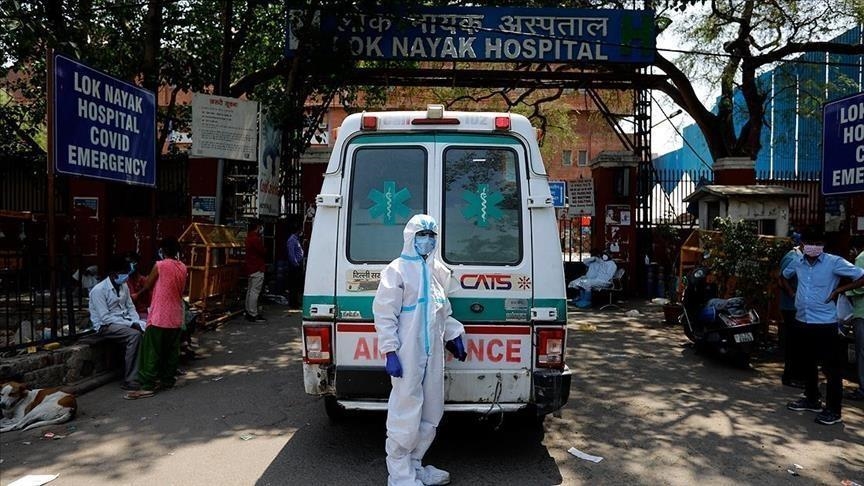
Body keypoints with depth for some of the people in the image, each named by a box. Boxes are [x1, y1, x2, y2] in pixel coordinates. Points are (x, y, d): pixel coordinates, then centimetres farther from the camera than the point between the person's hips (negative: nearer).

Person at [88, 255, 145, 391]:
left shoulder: (124, 286, 7)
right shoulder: (98, 290, -16)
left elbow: (130, 307, 13)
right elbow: (105, 317, -21)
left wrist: (137, 322, -7)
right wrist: (130, 324, -23)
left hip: (124, 322, 7)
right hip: (106, 326, -7)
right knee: (134, 335, -32)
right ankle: (129, 381, -27)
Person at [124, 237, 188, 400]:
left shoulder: (160, 265, -12)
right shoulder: (183, 267, 5)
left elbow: (147, 286, 0)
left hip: (160, 317, -6)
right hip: (176, 318, 6)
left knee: (152, 353, -2)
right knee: (172, 351, 14)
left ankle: (148, 386, -3)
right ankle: (168, 380, 21)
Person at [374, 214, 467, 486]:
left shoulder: (438, 270, 12)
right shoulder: (397, 270, -9)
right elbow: (384, 315, -12)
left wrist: (454, 336, 21)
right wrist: (390, 352, -17)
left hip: (433, 353, 8)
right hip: (408, 355, -8)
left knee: (430, 414, 14)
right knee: (406, 415, -3)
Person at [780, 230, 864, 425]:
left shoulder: (834, 262, -11)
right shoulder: (797, 263, 6)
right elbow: (784, 277, 26)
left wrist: (838, 290, -14)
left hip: (825, 323, -6)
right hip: (802, 321, 6)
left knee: (831, 367, -1)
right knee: (807, 364, 17)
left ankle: (833, 410, 7)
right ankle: (812, 400, 33)